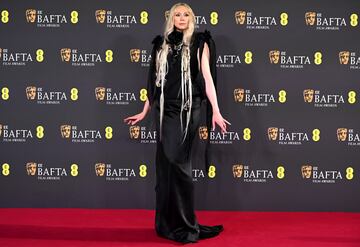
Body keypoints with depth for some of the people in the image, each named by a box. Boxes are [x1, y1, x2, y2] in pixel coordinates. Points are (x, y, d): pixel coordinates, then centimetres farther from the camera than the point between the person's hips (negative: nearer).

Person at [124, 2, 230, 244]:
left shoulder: (199, 43, 5)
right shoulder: (162, 45, 15)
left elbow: (207, 77, -4)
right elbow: (155, 82, 16)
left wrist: (215, 110, -14)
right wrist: (144, 112, 15)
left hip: (188, 109, -4)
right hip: (165, 109, 4)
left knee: (178, 162, -9)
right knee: (165, 163, 4)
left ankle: (184, 224, 3)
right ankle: (167, 223, 15)